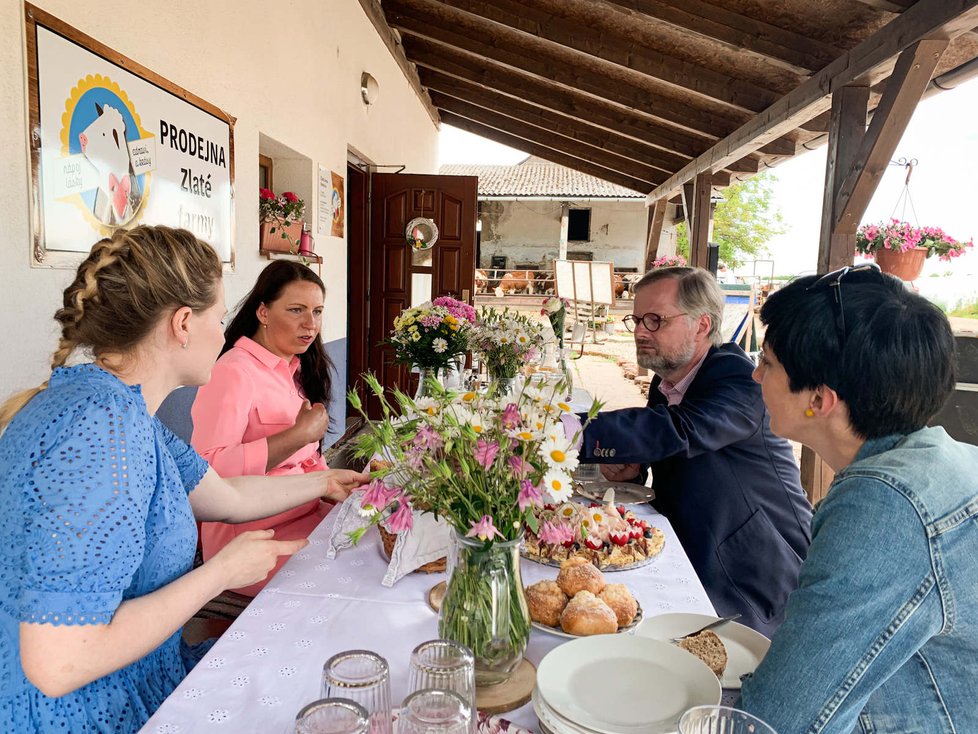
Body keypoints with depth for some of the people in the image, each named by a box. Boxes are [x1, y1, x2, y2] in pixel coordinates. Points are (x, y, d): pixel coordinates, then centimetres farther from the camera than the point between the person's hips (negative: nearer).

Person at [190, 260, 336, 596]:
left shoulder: (296, 369, 13)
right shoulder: (234, 372, -15)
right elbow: (206, 469, -27)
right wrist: (302, 434, -24)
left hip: (306, 512, 8)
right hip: (256, 538, -8)